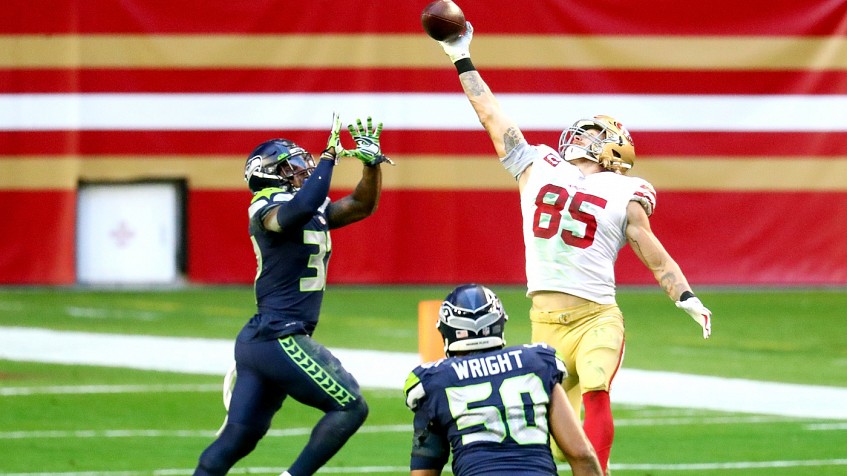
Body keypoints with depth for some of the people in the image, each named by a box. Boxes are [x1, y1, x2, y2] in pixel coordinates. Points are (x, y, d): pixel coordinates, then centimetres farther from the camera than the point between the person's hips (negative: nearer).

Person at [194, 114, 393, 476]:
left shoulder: (316, 211, 16)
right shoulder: (271, 211, -12)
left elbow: (363, 206, 22)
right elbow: (302, 208, -35)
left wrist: (372, 162, 6)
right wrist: (329, 156, -27)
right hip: (280, 339, -9)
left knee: (238, 436, 9)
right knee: (350, 408, -3)